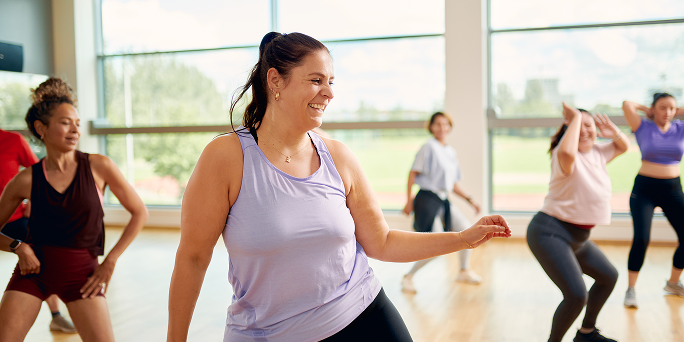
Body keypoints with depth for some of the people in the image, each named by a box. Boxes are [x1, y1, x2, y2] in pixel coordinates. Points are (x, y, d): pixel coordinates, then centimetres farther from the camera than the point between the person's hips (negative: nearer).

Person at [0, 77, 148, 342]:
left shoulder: (99, 167, -7)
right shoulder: (26, 180, -3)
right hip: (34, 269, 1)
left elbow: (139, 213, -1)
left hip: (81, 273, -1)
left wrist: (110, 261, -3)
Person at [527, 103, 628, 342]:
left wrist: (613, 131, 3)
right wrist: (574, 120, -28)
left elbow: (623, 147, 26)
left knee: (608, 276, 25)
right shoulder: (563, 154, -16)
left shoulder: (597, 153, 9)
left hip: (578, 238, 10)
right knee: (577, 295, -22)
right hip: (550, 233, -10)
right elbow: (567, 154, -42)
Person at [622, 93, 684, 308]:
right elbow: (626, 105, -17)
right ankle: (631, 290, -3)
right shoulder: (643, 128, -3)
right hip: (644, 189, -4)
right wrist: (647, 109, 1)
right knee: (641, 239, -16)